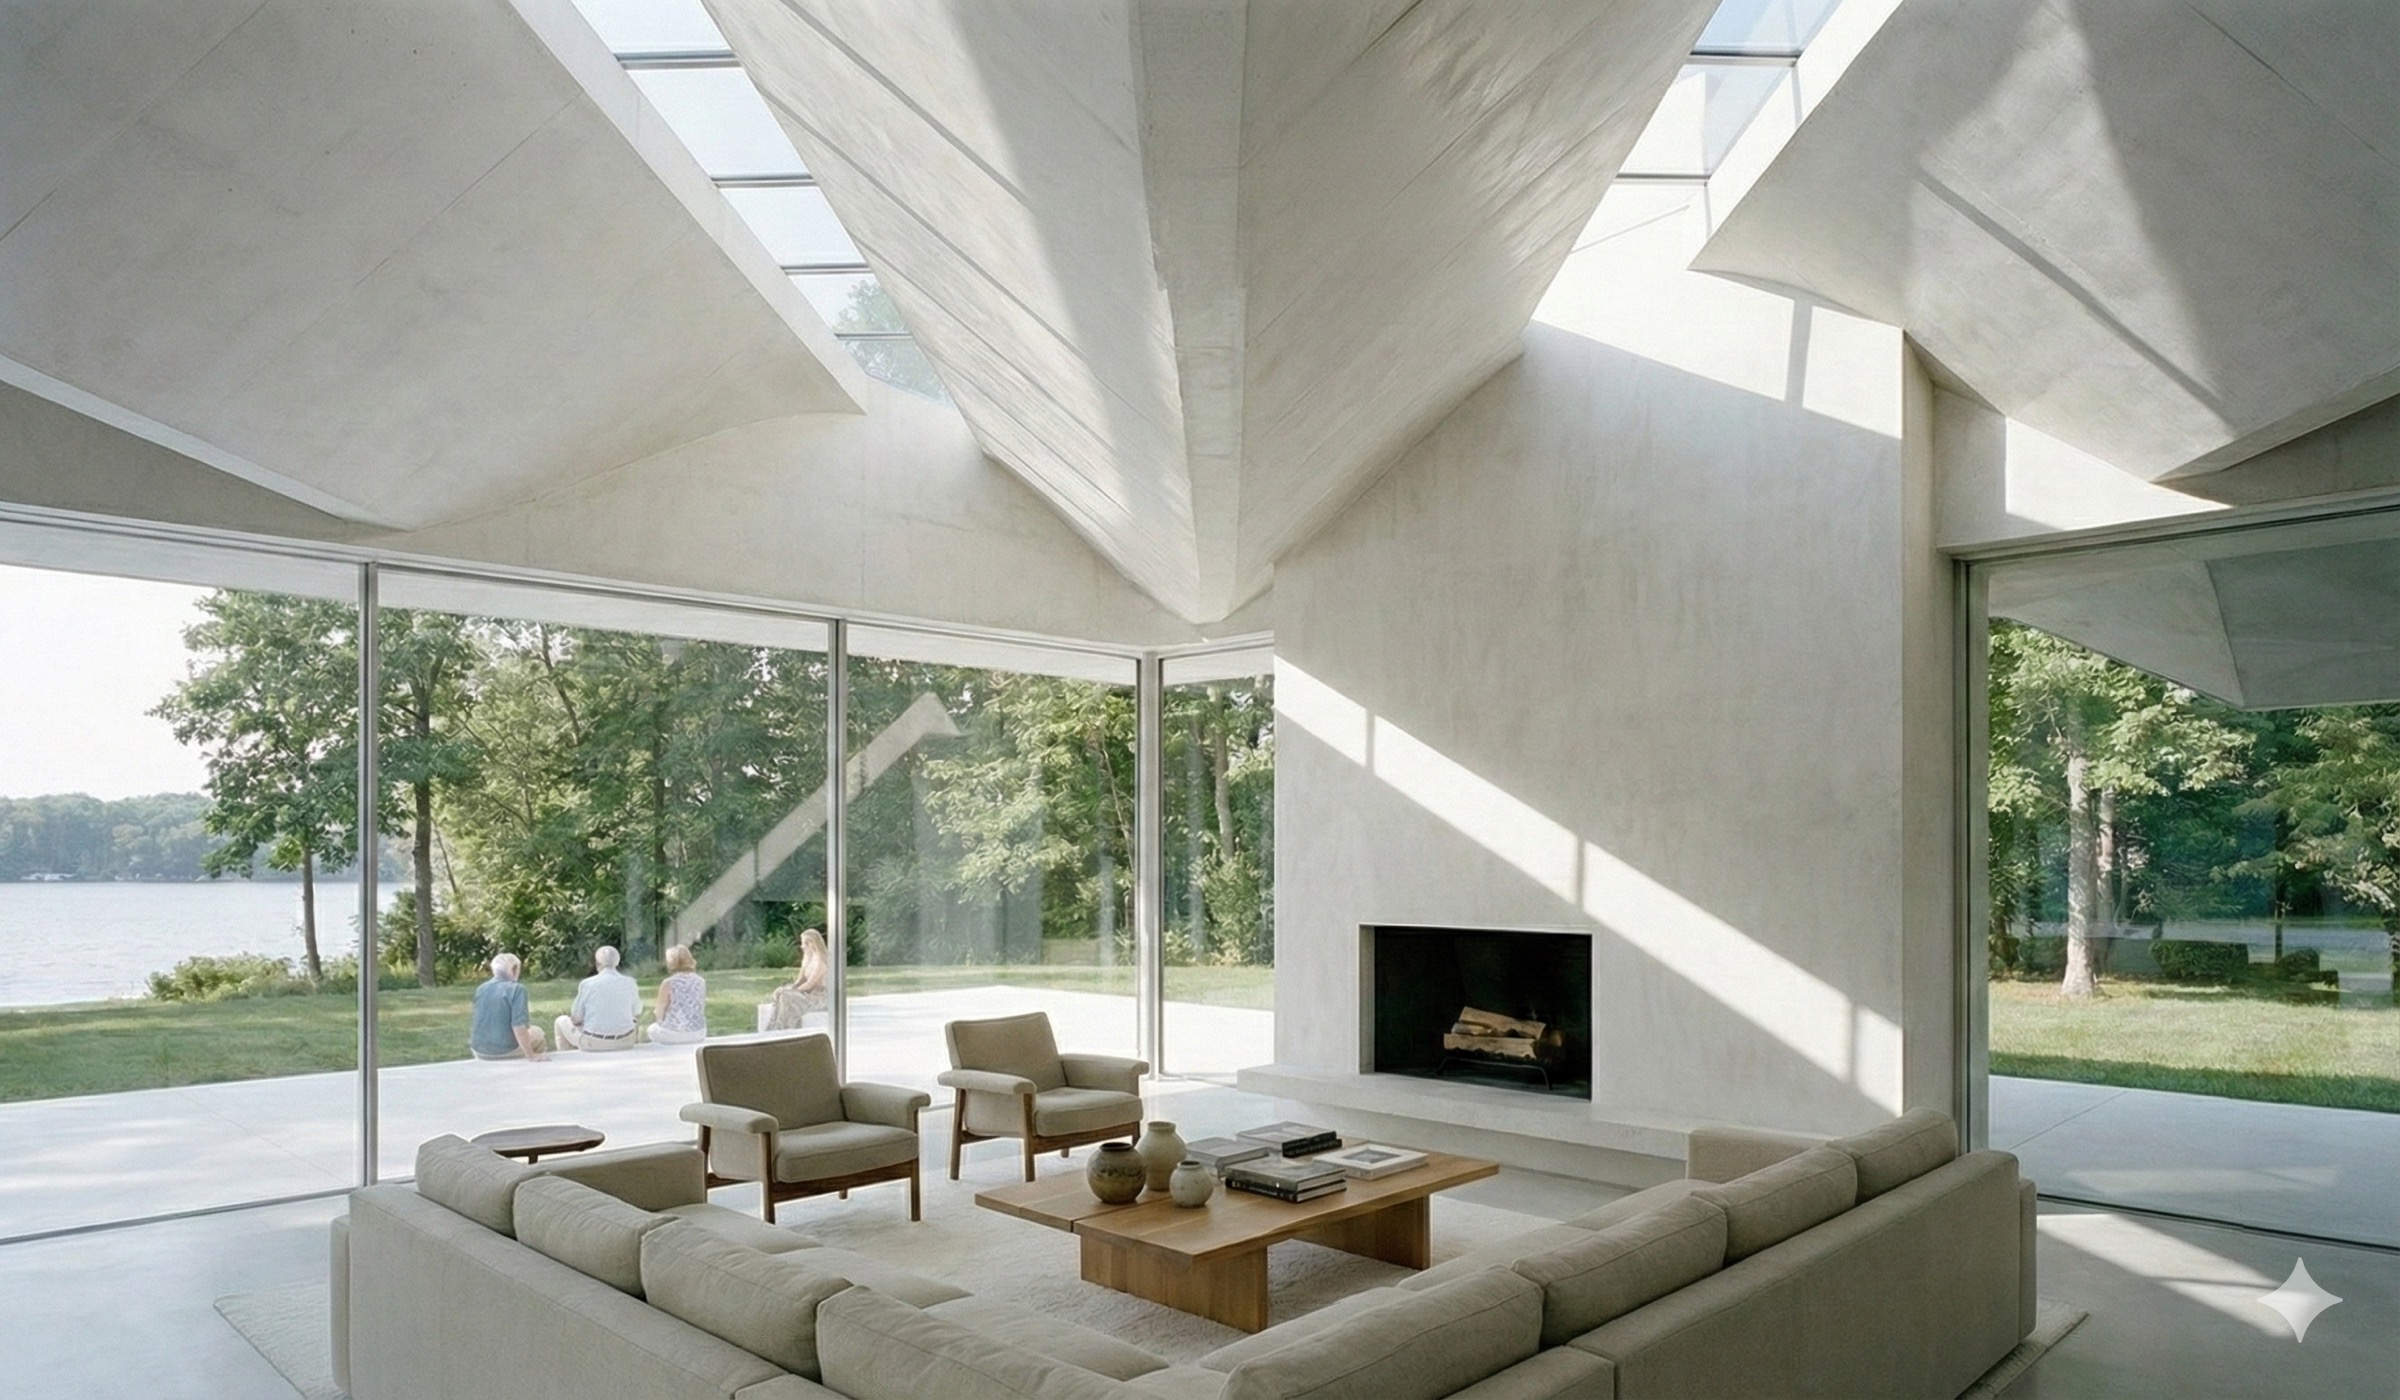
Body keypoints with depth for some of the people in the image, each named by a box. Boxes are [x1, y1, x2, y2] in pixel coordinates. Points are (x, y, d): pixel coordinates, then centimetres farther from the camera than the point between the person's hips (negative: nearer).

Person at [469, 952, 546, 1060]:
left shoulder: (480, 989, 5)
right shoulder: (517, 989, -14)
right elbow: (519, 1024, -23)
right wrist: (530, 1055, -19)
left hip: (480, 1050, 6)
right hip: (505, 1051, -6)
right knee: (536, 1033, 21)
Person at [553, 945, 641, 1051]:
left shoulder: (587, 984, -11)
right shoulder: (630, 983, -4)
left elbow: (576, 1020, -5)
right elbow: (637, 1016, 6)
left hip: (593, 1044, -2)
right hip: (625, 1043, 2)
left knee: (561, 1021, 24)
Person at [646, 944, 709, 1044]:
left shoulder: (668, 983, -14)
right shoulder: (701, 982, -2)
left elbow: (659, 1014, -9)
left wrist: (655, 1012, 15)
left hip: (673, 1035, -4)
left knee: (652, 1029, 29)